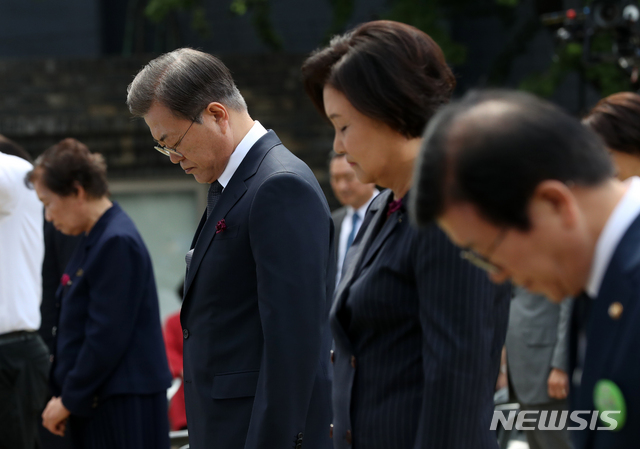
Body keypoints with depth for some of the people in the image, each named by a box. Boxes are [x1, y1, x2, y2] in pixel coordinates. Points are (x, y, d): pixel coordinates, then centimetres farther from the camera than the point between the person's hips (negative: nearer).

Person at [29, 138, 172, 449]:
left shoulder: (117, 243, -16)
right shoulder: (94, 239, 14)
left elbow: (107, 338, -19)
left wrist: (69, 400, -12)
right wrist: (62, 392, 12)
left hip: (123, 407, -9)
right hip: (94, 399, 9)